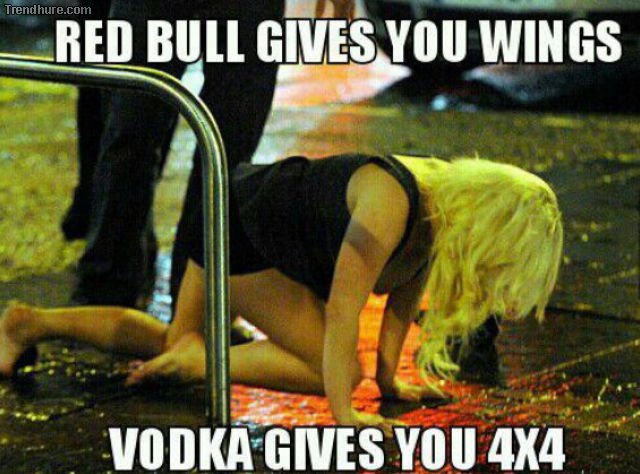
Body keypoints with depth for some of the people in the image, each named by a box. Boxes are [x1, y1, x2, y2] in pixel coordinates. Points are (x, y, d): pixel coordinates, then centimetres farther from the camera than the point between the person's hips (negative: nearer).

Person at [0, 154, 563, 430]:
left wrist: (388, 376, 3)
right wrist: (344, 414, -36)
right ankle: (202, 360, -5)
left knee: (177, 342, 24)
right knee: (330, 366, -17)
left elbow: (404, 288, 3)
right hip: (239, 231, -9)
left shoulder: (446, 201, -10)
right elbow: (342, 309, -37)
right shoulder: (391, 201, -35)